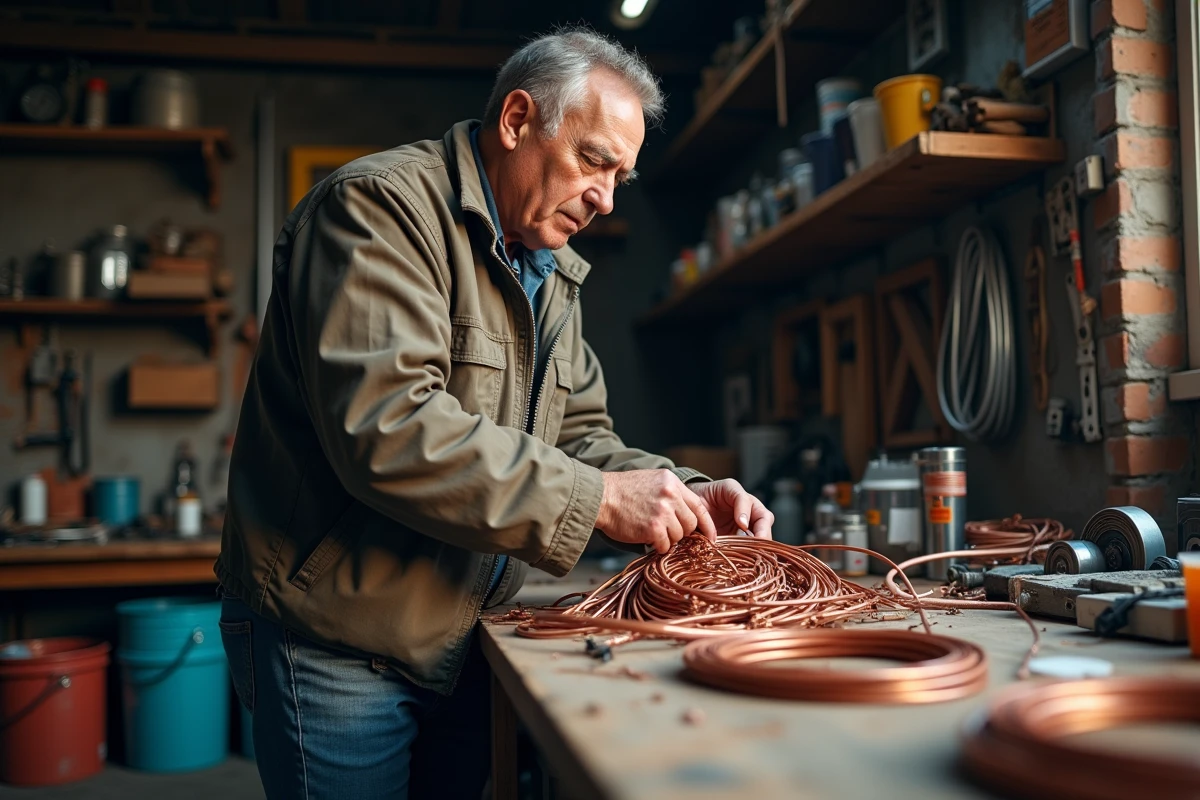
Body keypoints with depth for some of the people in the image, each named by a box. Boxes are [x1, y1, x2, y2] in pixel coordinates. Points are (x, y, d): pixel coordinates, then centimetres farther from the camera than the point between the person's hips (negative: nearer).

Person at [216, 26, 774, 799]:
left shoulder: (551, 275, 12)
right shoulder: (379, 205, -16)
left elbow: (579, 437, 14)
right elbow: (385, 427, -29)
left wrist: (687, 497, -5)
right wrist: (597, 500, -26)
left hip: (460, 648, 8)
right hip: (338, 645, -8)